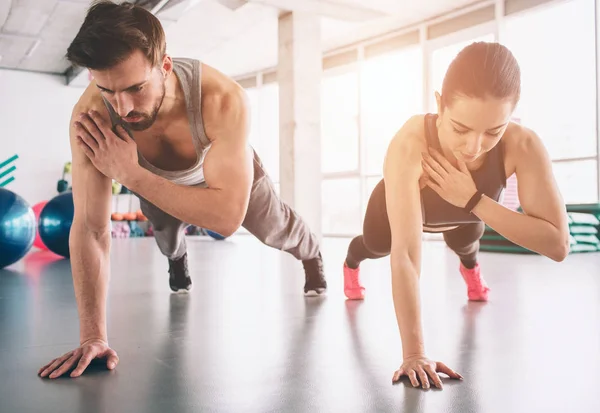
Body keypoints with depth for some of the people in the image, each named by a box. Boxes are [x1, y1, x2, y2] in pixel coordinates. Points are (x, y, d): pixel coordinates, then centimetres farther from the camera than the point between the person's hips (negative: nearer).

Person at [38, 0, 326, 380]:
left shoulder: (224, 100, -48)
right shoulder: (90, 114, -40)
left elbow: (227, 216, -51)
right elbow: (90, 229, -36)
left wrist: (129, 173, -55)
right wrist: (93, 336, -37)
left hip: (228, 168, -1)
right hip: (155, 179, 2)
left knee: (274, 228, 19)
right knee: (167, 236, 25)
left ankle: (312, 256, 54)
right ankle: (177, 260, 63)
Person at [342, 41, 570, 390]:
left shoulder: (523, 145, -40)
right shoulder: (410, 145, -48)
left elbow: (558, 245, -41)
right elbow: (405, 252, -51)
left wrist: (473, 200, -50)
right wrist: (414, 352, -52)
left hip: (465, 209, 2)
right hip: (404, 204, -2)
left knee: (465, 242, 28)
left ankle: (471, 266, 67)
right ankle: (351, 263, 60)